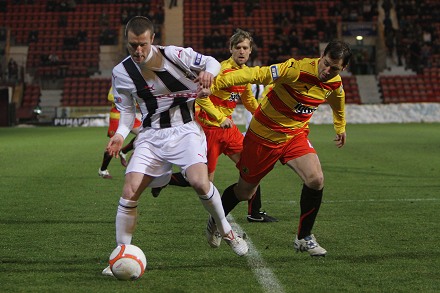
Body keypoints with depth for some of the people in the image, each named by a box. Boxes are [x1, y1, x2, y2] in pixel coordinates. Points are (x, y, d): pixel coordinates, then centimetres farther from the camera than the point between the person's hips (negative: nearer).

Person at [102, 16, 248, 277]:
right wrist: (120, 134, -7)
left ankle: (225, 230, 2)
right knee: (130, 192, -14)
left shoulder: (174, 54, -10)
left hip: (185, 129, -3)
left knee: (199, 181, -26)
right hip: (151, 135, 3)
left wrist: (208, 72, -23)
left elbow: (211, 62, 2)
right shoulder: (121, 73, 0)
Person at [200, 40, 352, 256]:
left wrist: (340, 127, 36)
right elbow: (255, 74, -36)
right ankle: (214, 222, 42)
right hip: (264, 135, -4)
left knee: (316, 180, -21)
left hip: (296, 135, 5)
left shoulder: (335, 83, -6)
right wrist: (213, 86, -46)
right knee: (245, 192, 11)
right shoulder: (296, 69, -29)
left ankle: (304, 238, -2)